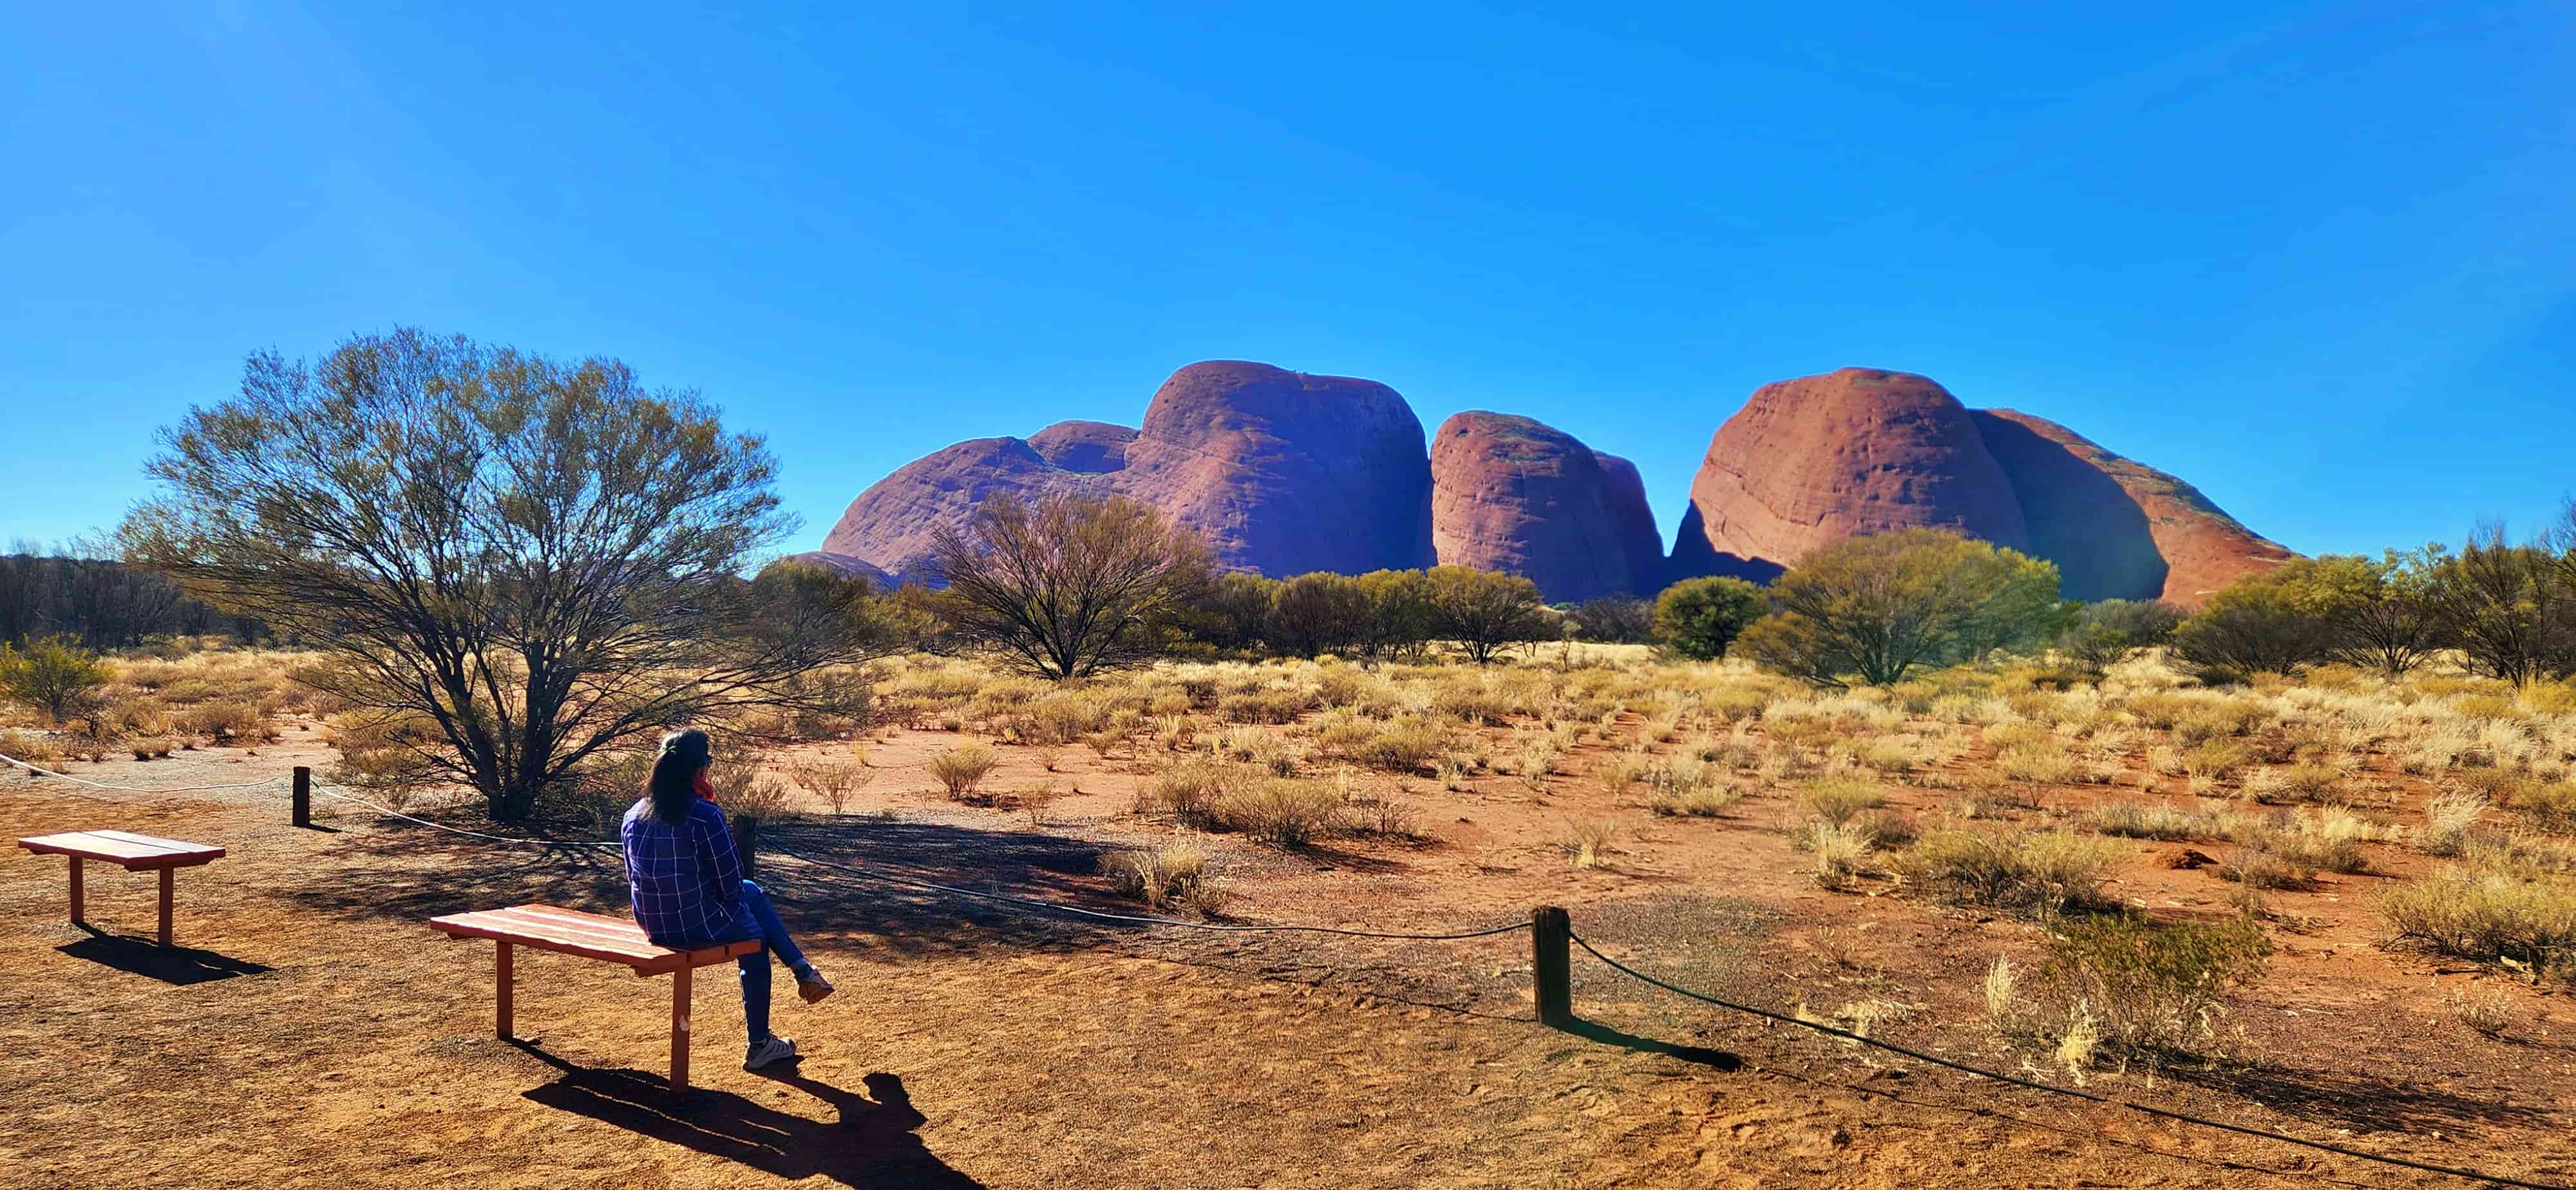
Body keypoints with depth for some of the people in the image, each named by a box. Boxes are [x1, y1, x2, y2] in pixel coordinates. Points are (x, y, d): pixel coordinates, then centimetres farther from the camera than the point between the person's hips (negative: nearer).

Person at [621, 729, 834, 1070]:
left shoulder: (634, 815, 1)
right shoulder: (705, 815, -21)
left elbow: (634, 877, 12)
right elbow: (729, 882, -15)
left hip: (652, 925, 7)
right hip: (699, 928, -7)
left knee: (753, 892, 27)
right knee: (755, 939, 24)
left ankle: (803, 971, 32)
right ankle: (759, 1045, 30)